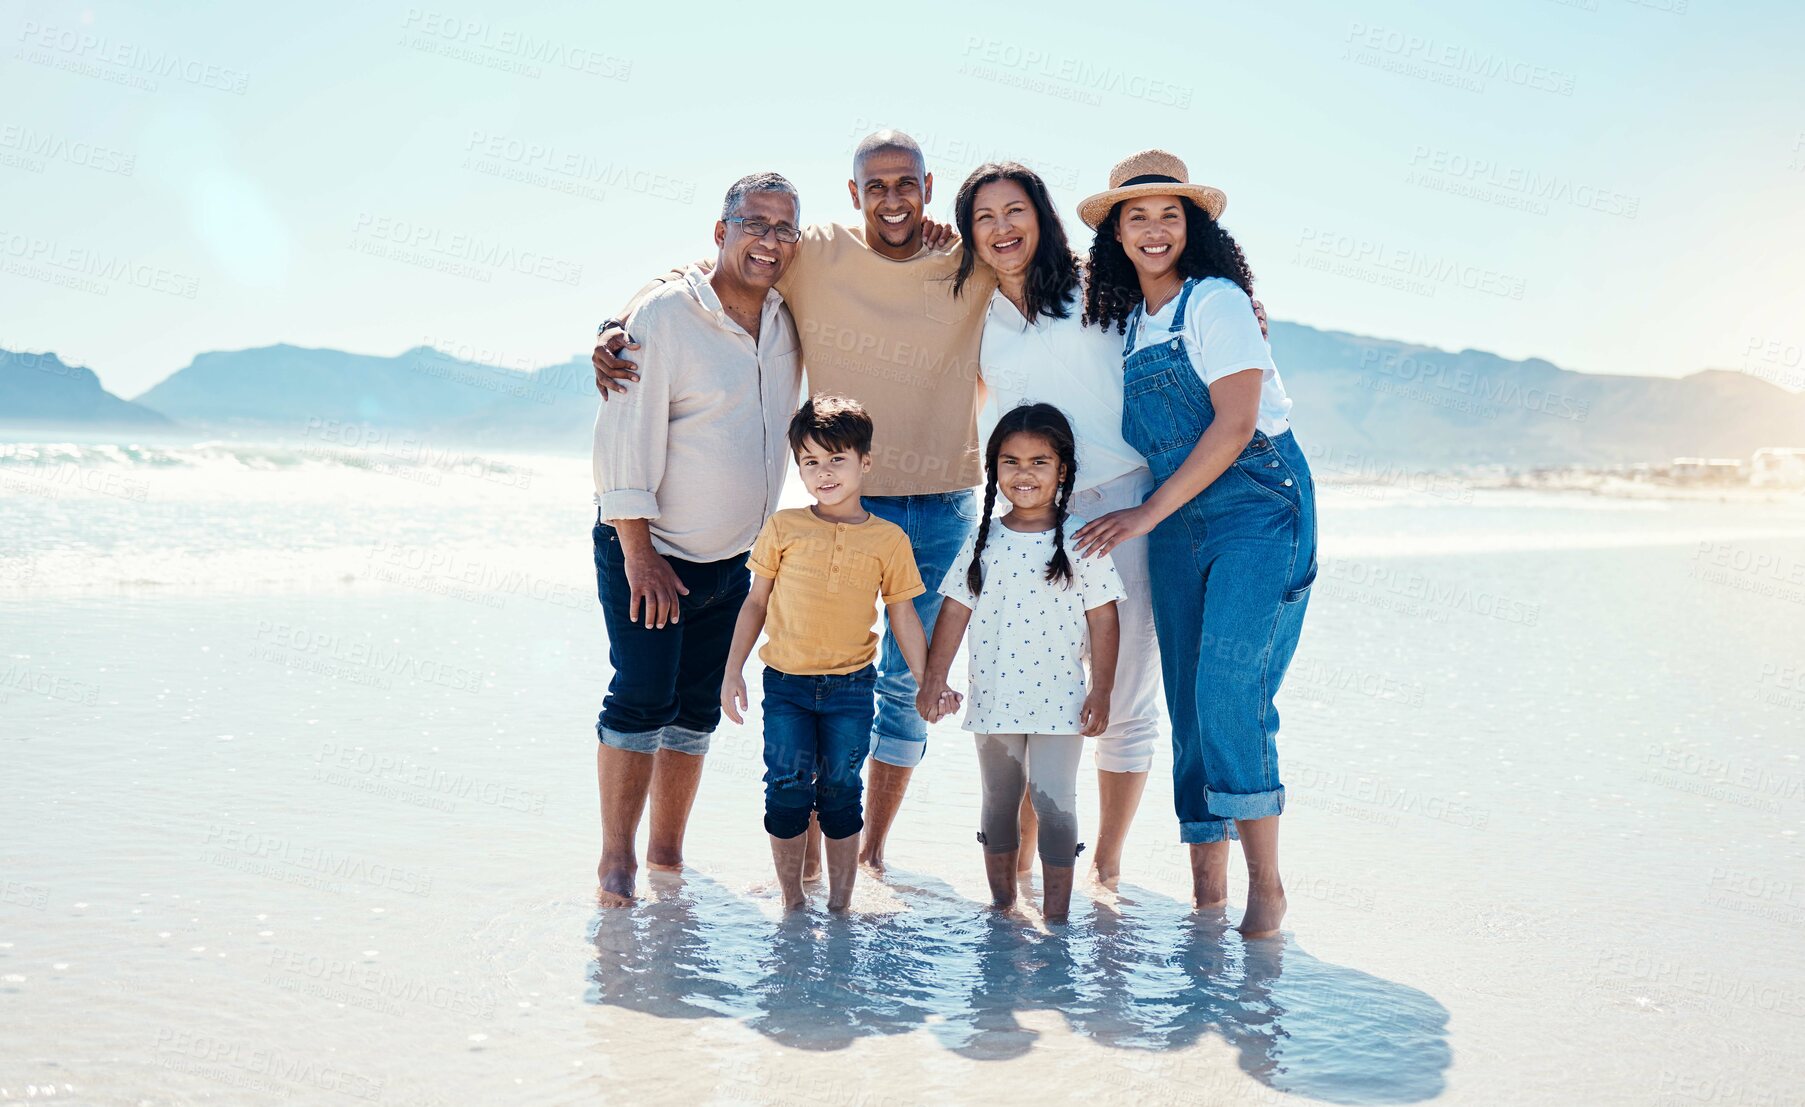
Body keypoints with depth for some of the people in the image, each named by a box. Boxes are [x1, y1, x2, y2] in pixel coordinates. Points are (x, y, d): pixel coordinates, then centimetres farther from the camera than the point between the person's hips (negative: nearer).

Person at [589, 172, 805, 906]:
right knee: (641, 699, -8)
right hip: (647, 551, -6)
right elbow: (624, 439, -16)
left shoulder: (788, 324, 4)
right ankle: (616, 860, 5)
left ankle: (667, 854, 21)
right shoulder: (664, 317, -14)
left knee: (697, 708, 10)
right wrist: (639, 554, -18)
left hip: (734, 559, 6)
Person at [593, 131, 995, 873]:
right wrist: (617, 325, -14)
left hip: (943, 511, 1)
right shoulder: (814, 255, -5)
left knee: (908, 683, 10)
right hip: (844, 503, -1)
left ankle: (873, 848, 24)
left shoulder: (972, 268, -3)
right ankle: (806, 852, 14)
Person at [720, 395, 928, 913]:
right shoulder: (783, 528, 1)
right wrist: (732, 670, 4)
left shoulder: (888, 539, 1)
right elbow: (756, 602, 7)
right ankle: (792, 902, 17)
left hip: (851, 686, 0)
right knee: (787, 792, 1)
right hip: (785, 683, 0)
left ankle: (840, 904, 20)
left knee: (840, 792, 7)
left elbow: (904, 617, 7)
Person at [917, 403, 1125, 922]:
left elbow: (1102, 618, -3)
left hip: (1060, 700, -3)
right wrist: (934, 679, -2)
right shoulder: (984, 542, 3)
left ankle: (1056, 914, 5)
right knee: (999, 801, 13)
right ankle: (1001, 907, 27)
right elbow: (955, 611, 4)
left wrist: (1101, 690, -7)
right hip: (994, 698, 3)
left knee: (1054, 802, -5)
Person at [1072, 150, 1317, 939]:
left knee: (1229, 688, -18)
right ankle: (1205, 889, 9)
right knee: (1188, 701, 3)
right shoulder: (1124, 325, 14)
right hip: (1173, 526, 7)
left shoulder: (1216, 301, -6)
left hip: (1257, 506, -7)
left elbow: (1235, 424, -14)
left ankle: (1265, 885, -8)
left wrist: (1146, 516, -15)